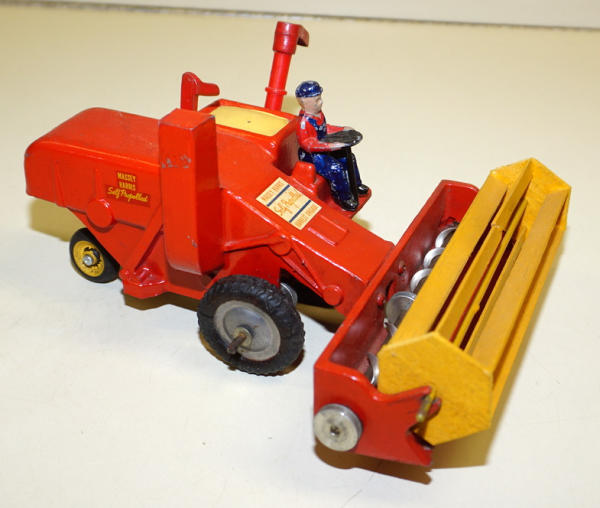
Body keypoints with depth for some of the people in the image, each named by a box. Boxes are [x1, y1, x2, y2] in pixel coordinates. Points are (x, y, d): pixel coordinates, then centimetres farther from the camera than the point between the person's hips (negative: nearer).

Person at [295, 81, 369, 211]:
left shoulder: (318, 113, 3)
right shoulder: (304, 122, -29)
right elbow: (308, 144, -35)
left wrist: (342, 129, 15)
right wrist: (331, 146, -40)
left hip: (323, 150, 10)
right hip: (311, 156, -10)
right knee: (335, 169, -24)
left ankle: (355, 185, 35)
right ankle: (344, 198, -5)